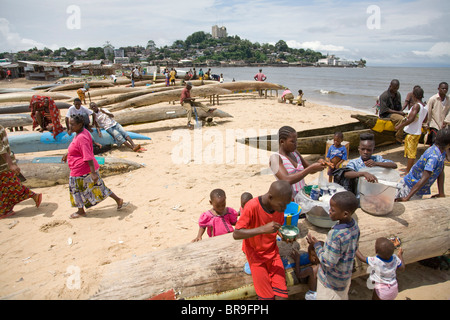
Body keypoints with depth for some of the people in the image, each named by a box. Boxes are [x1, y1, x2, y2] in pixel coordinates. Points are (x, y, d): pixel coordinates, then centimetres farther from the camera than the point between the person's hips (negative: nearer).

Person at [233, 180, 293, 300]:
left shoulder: (279, 206, -8)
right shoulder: (252, 206, -26)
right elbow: (236, 234, -26)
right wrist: (263, 229, -35)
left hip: (273, 252, 4)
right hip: (255, 255, -4)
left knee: (282, 295, -7)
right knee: (267, 296, -10)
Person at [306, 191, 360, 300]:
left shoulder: (336, 235, -36)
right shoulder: (355, 226, -11)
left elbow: (328, 262, -28)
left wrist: (316, 244, -18)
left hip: (331, 282, -7)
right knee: (342, 297, 27)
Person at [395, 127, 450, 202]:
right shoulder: (434, 157, -31)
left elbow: (441, 173, 4)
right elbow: (423, 180, -35)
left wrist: (441, 193, 7)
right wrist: (407, 198, -38)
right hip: (410, 188, -9)